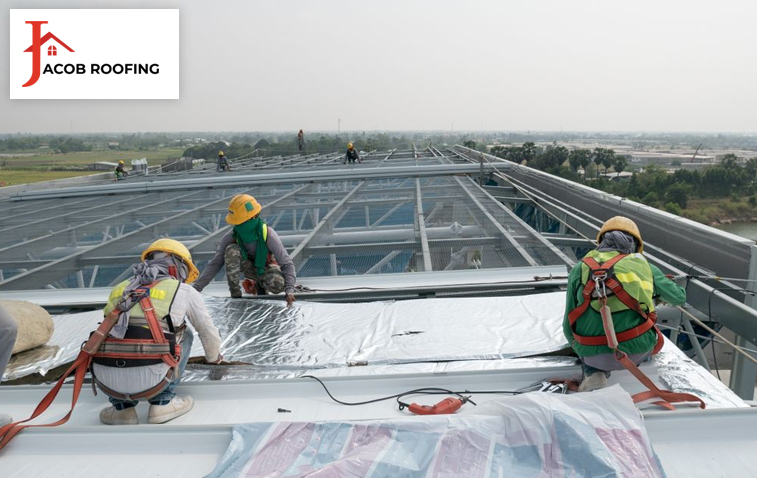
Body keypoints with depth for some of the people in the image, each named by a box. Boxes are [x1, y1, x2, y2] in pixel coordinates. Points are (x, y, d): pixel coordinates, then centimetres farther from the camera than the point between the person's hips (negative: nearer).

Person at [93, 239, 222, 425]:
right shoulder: (185, 291, 12)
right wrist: (213, 357, 48)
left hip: (106, 382, 4)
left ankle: (122, 407, 20)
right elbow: (209, 334, 25)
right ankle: (162, 403, 15)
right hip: (148, 380, -3)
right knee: (184, 335, 23)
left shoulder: (121, 288, 23)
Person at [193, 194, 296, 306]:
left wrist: (289, 290, -44)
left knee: (278, 285, -35)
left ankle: (260, 284, 3)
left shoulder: (268, 235, -31)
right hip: (247, 265, 1)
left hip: (265, 266, -1)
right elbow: (215, 264, -19)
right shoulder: (231, 236, -25)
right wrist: (196, 288, -27)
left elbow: (287, 264, -30)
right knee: (231, 250, -32)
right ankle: (235, 293, -15)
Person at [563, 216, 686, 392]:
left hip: (592, 352, -2)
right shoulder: (643, 265, 8)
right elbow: (679, 297, 22)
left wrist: (578, 347, 32)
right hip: (636, 350, 3)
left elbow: (568, 325, 10)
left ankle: (594, 374, 5)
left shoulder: (581, 268, 7)